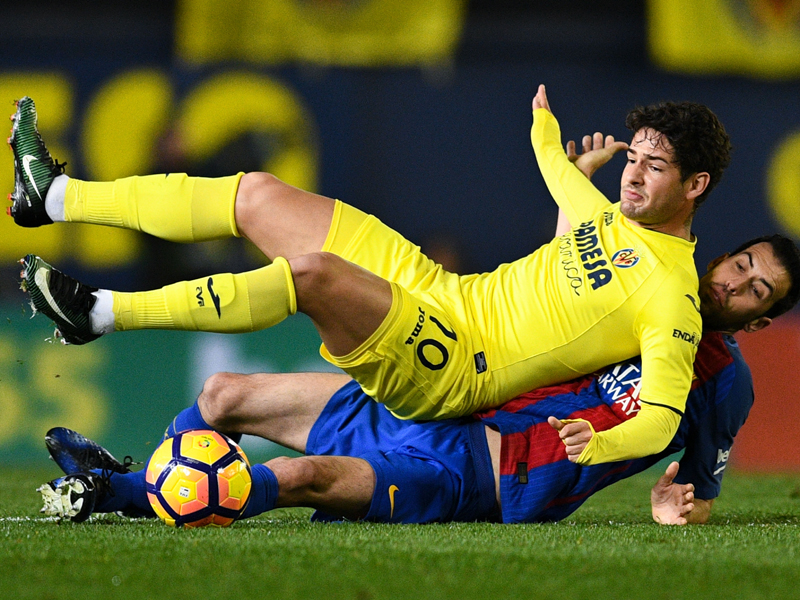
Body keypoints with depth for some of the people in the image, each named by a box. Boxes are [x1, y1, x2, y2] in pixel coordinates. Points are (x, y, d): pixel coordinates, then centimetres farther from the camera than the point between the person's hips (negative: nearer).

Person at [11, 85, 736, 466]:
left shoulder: (674, 298, -13)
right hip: (443, 292, 9)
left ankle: (97, 313, -25)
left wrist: (600, 445, -39)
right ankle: (56, 196, 16)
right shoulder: (619, 218, 12)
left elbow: (663, 417, -22)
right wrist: (546, 135, 46)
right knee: (258, 194, 6)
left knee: (312, 272, -34)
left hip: (453, 372, -9)